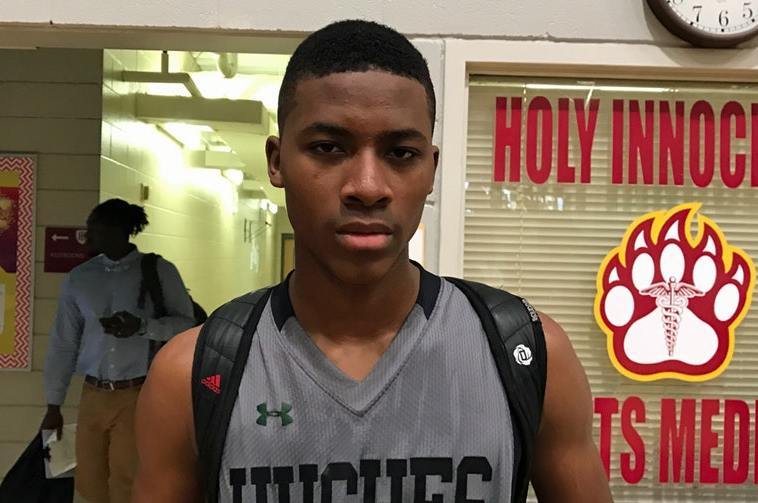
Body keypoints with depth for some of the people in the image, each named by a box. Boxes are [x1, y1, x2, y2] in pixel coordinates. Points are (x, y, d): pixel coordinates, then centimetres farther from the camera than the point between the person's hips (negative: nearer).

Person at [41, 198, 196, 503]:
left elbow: (188, 325, -3)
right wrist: (53, 404, 6)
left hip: (139, 396, -3)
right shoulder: (78, 278, 6)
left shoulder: (160, 271, -3)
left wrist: (143, 326, -20)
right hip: (93, 396, 4)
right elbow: (63, 343, 7)